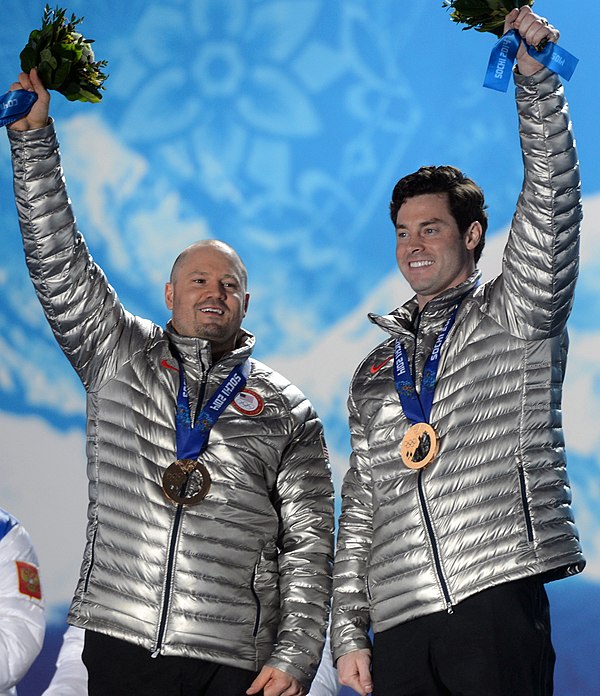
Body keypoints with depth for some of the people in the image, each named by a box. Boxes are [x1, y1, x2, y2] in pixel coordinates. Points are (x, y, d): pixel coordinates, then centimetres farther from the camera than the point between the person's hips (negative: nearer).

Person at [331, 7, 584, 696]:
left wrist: (535, 78, -13)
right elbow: (360, 508, 19)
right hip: (398, 622, 4)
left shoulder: (513, 316, 11)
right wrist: (348, 632, 10)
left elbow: (551, 201, -4)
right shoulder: (374, 372, 23)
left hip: (498, 600, -4)